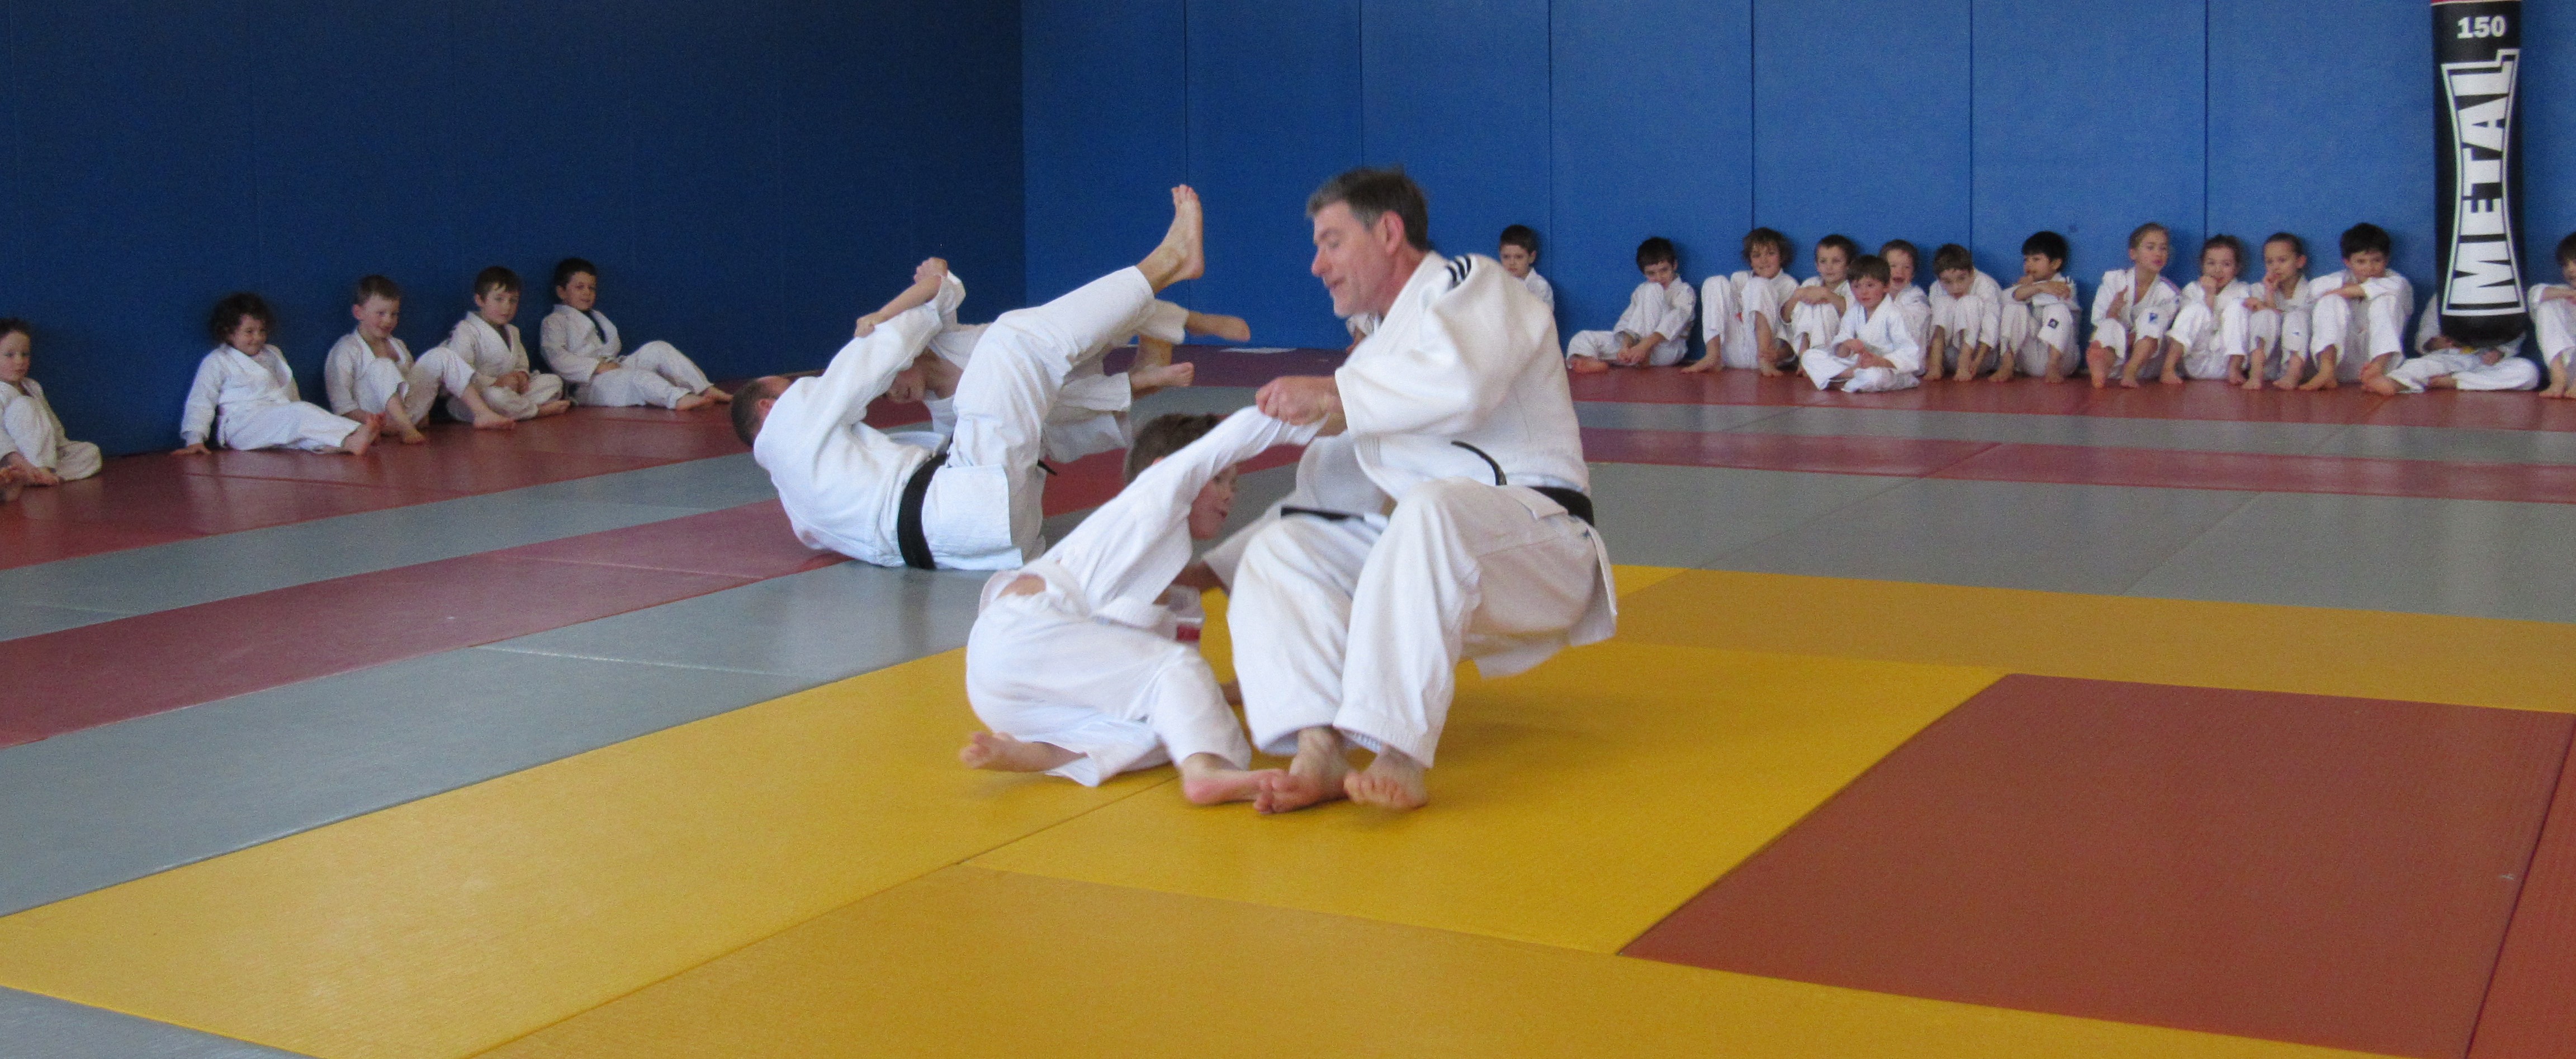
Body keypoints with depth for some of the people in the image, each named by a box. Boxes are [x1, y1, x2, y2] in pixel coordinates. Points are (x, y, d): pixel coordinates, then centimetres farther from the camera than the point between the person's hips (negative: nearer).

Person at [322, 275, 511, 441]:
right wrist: (367, 418, -23)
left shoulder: (398, 346, 22)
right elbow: (341, 405, -7)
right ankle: (407, 429, -48)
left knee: (441, 355, -2)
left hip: (408, 413, 7)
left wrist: (422, 415, 7)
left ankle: (483, 414, -15)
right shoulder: (346, 350, -1)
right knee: (382, 366, -32)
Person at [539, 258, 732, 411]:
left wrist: (605, 359, 0)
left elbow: (614, 344, 24)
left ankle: (706, 389, -23)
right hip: (587, 385, -8)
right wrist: (598, 366, -19)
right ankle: (678, 398, -62)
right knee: (637, 377, -36)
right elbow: (557, 358, -12)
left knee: (657, 350, -11)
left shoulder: (597, 317, 30)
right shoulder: (553, 322, 3)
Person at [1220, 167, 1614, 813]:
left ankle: (1400, 757, -46)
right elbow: (1326, 497, 25)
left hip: (1535, 538, -8)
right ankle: (1318, 752, -28)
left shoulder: (1467, 285, 1)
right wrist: (1208, 570, 21)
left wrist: (1333, 394, -16)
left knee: (1430, 510, -38)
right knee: (1278, 553, -6)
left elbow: (1462, 384, -24)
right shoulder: (1386, 348, 24)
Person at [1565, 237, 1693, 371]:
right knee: (1583, 338, -8)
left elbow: (1674, 321, -14)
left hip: (1667, 349, -5)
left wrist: (1645, 345, -30)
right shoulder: (1641, 291, 23)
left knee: (1653, 290, -20)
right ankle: (1588, 361, -47)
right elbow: (1627, 321, 6)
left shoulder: (1684, 291, 7)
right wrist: (1626, 345, -19)